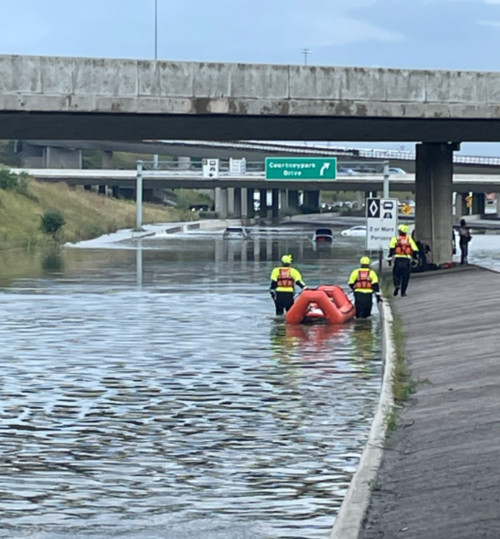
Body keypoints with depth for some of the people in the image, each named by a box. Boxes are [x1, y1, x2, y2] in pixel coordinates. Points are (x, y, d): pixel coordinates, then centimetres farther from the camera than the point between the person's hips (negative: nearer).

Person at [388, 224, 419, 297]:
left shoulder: (395, 239, 6)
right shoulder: (409, 239, 11)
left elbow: (391, 249, -8)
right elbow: (415, 250, 7)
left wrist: (390, 258, -7)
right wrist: (415, 259, 16)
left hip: (398, 259, -1)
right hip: (407, 260, 1)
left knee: (396, 274, 11)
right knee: (405, 277, 8)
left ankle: (397, 285, -16)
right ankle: (403, 292, 6)